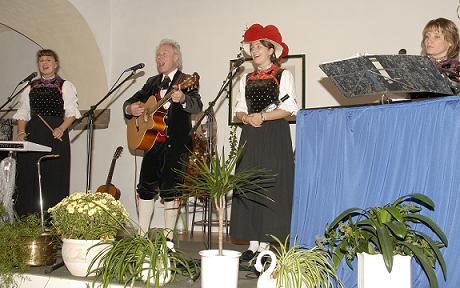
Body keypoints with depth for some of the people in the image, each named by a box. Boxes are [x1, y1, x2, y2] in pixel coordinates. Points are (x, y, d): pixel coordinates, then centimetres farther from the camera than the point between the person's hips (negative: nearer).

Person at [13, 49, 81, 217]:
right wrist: (21, 132, 0)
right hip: (33, 134, 4)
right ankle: (28, 215, 5)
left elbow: (71, 112, -1)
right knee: (29, 173, -2)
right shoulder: (31, 87, 19)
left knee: (54, 174, -7)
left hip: (56, 134, -3)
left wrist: (61, 128, -17)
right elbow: (22, 113, 16)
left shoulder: (65, 86, 8)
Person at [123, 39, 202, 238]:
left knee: (169, 189, -4)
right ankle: (142, 235, 16)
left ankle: (168, 238, 6)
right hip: (152, 141, 6)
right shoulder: (153, 82, 15)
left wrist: (182, 99, -43)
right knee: (145, 186, 7)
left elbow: (197, 106, -21)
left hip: (176, 143, -6)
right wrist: (130, 108, -4)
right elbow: (130, 101, 20)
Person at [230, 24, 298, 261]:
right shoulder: (246, 79, 18)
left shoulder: (283, 75, 4)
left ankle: (265, 243, -2)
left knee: (271, 187, -7)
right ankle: (253, 243, 5)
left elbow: (288, 108, -6)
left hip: (275, 137, -5)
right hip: (251, 137, 5)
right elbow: (239, 110, 15)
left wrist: (262, 116, -13)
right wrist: (247, 118, -6)